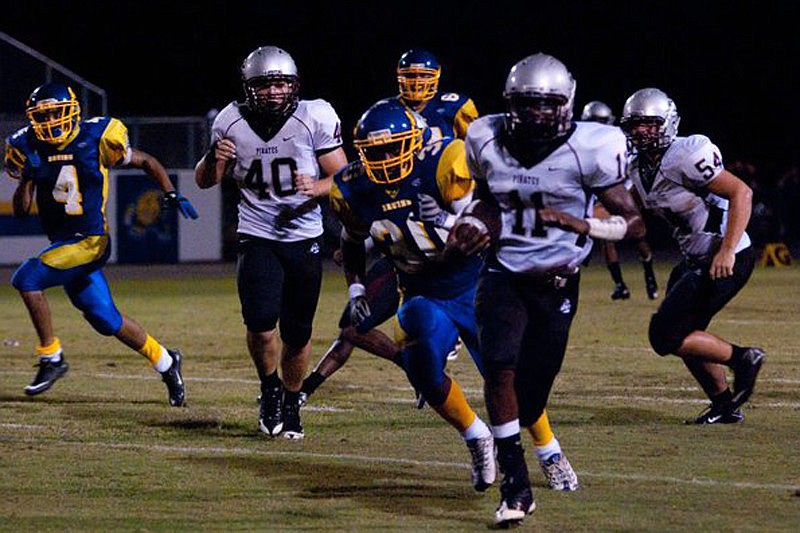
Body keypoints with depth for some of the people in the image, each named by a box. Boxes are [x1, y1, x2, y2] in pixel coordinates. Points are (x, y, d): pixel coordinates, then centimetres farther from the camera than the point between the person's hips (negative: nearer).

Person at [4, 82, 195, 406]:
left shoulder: (96, 139, -10)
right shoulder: (29, 148, 1)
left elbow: (146, 162, 5)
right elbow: (21, 211, 2)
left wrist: (171, 195, -7)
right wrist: (27, 178, -16)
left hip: (90, 242, -6)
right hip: (62, 244, 6)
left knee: (26, 279, -23)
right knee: (106, 321, 11)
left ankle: (51, 357, -11)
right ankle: (165, 362, 32)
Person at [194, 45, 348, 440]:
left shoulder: (315, 118, -8)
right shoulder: (232, 122, -3)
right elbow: (205, 182, 9)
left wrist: (318, 188, -24)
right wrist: (214, 158, -13)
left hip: (305, 238, 0)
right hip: (257, 239, 0)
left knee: (298, 333, 5)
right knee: (261, 324, -18)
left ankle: (291, 404, 28)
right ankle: (270, 390, 10)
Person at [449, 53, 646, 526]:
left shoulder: (589, 149, -14)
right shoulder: (489, 142, -3)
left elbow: (635, 222, -11)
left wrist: (581, 224, -26)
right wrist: (470, 230, -2)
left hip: (557, 283, -2)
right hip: (504, 275, 2)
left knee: (531, 390, 2)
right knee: (500, 369, -21)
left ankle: (546, 449, 41)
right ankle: (517, 487, -12)